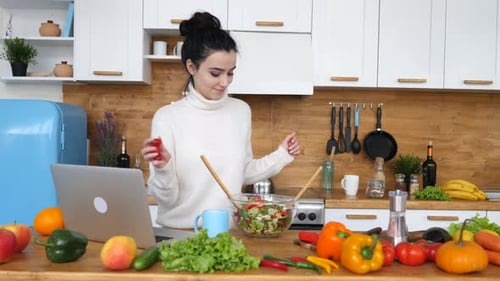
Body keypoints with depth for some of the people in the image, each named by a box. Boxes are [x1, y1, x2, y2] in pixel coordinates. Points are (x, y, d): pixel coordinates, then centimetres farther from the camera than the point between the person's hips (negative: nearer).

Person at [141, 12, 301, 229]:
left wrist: (281, 156, 9)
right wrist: (163, 169, -24)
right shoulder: (167, 117, -8)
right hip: (179, 232, -2)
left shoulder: (241, 111, 4)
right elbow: (166, 197, -8)